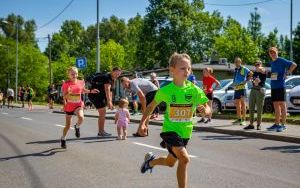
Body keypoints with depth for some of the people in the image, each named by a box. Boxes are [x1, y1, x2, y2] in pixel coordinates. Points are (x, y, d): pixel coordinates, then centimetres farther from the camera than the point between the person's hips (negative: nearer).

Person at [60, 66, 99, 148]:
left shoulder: (80, 82, -1)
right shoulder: (66, 84, -11)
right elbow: (64, 97, -12)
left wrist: (91, 91, 10)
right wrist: (68, 93, -30)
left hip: (78, 105, 1)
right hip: (69, 106, -1)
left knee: (81, 117, -31)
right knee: (68, 126, 8)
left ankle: (77, 127, 3)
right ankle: (63, 139, 33)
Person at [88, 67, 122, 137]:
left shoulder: (112, 80, 14)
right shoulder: (107, 77, -19)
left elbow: (110, 91, 18)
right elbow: (107, 90, -30)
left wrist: (110, 102, 13)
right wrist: (109, 101, -36)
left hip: (100, 96, 11)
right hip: (95, 95, -11)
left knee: (102, 113, 14)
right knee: (102, 113, -11)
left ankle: (100, 131, 21)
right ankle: (101, 131, -5)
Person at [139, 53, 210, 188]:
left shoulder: (194, 90, -9)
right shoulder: (165, 91, -11)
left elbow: (208, 109, -4)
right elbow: (152, 106, 5)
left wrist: (204, 110, -27)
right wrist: (143, 122, 2)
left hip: (185, 132, 4)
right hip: (170, 129, -4)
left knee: (170, 162, 19)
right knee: (184, 158, -24)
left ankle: (151, 161, 50)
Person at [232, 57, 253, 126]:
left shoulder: (244, 69, -6)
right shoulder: (235, 69, 17)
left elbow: (251, 74, -14)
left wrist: (246, 80, -14)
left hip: (242, 87, -8)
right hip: (236, 88, 8)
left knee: (242, 102, -10)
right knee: (237, 103, 9)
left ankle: (243, 120, -10)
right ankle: (239, 119, 18)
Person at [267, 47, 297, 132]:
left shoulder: (281, 61, -7)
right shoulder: (271, 63, 16)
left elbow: (294, 65, -13)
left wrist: (287, 73, -14)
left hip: (281, 86, -8)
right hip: (273, 86, 8)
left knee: (282, 104, -5)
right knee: (276, 105, 10)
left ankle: (283, 125, -3)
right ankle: (276, 124, 16)